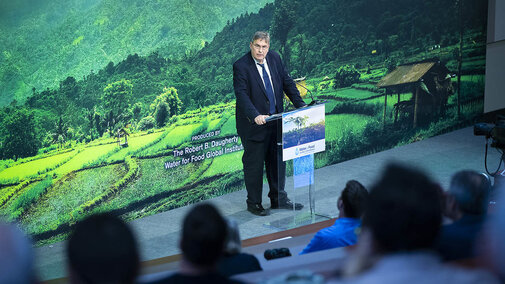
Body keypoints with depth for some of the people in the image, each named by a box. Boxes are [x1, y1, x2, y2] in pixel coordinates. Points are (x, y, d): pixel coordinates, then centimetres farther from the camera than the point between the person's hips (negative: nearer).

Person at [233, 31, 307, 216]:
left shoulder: (274, 58, 2)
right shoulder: (241, 66, -15)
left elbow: (287, 82, 9)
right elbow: (241, 95, -23)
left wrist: (300, 105, -1)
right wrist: (255, 116, -36)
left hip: (276, 121, 6)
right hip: (254, 124, -6)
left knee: (277, 160, 15)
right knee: (254, 164, 4)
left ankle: (278, 199, 29)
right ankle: (254, 203, 17)